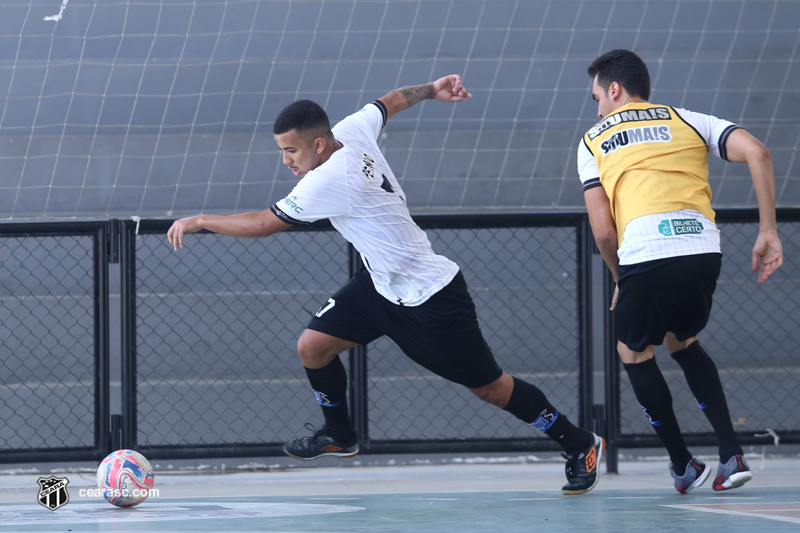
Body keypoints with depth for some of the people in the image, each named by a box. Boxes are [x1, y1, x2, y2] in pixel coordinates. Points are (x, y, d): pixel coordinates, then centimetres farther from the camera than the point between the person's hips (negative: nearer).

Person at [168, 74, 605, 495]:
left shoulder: (329, 179, -30)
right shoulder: (351, 131, -7)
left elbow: (264, 224, -24)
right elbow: (391, 101, 11)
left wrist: (199, 221, -15)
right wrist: (431, 90, 27)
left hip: (429, 299, -9)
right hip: (380, 283, 9)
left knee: (488, 387, 1)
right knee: (312, 345, 0)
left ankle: (579, 445, 17)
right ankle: (339, 436, 22)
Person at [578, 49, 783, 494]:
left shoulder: (593, 142, 19)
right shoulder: (689, 122, 22)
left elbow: (603, 231, 9)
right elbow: (756, 153, 5)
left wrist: (621, 280, 25)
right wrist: (768, 233, 8)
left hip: (644, 255, -3)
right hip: (704, 249, 3)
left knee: (634, 354, 24)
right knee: (682, 342, 29)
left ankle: (683, 465, 20)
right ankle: (733, 455, 15)